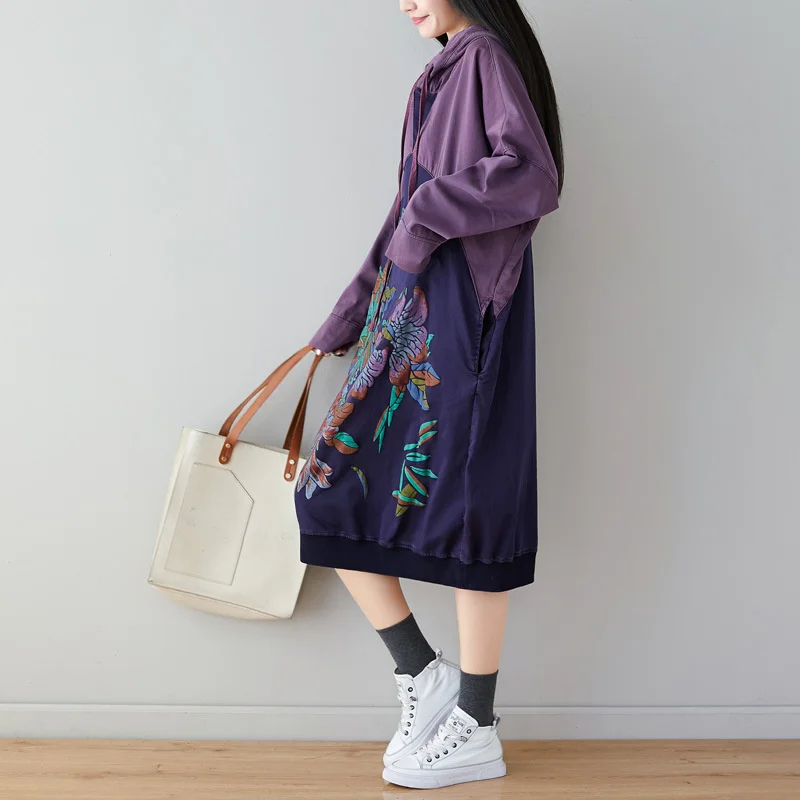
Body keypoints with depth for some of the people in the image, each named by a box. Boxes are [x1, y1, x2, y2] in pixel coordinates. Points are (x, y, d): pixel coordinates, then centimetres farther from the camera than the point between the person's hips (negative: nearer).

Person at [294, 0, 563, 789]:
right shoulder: (438, 82, 22)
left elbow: (532, 176, -20)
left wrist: (428, 214, -13)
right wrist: (344, 321, 23)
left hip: (462, 310, -9)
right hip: (409, 311, 9)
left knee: (458, 504, -4)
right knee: (333, 490, 4)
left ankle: (476, 731, 8)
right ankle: (424, 675, 13)